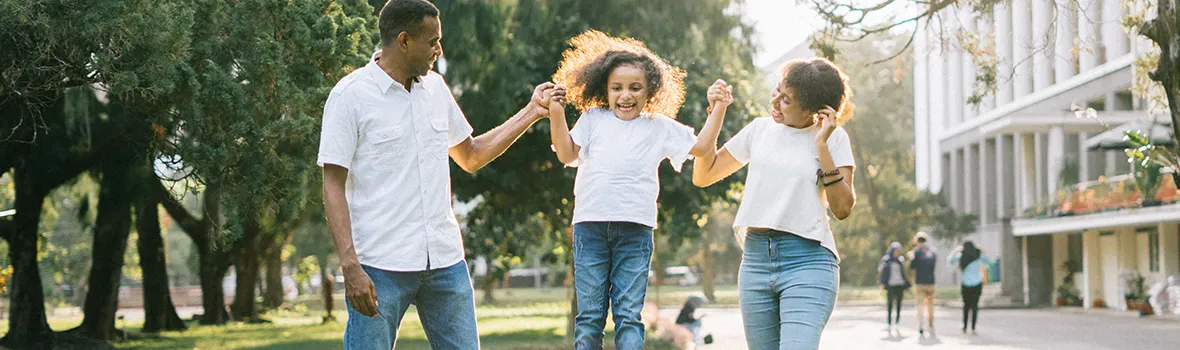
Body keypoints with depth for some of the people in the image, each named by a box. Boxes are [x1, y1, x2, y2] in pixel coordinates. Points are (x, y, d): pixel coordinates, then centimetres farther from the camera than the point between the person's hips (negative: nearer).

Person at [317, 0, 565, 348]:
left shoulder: (435, 87, 13)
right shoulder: (351, 94, -6)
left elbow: (471, 157, 26)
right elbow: (333, 186, -9)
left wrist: (532, 112, 21)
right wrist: (350, 266, -18)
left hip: (445, 259, 6)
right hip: (380, 266, -6)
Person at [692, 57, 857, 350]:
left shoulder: (833, 138, 1)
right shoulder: (760, 130, 12)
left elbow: (842, 208, -7)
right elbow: (702, 176, 16)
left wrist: (822, 145, -10)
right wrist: (717, 111, 10)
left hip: (807, 262, -5)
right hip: (756, 260, 5)